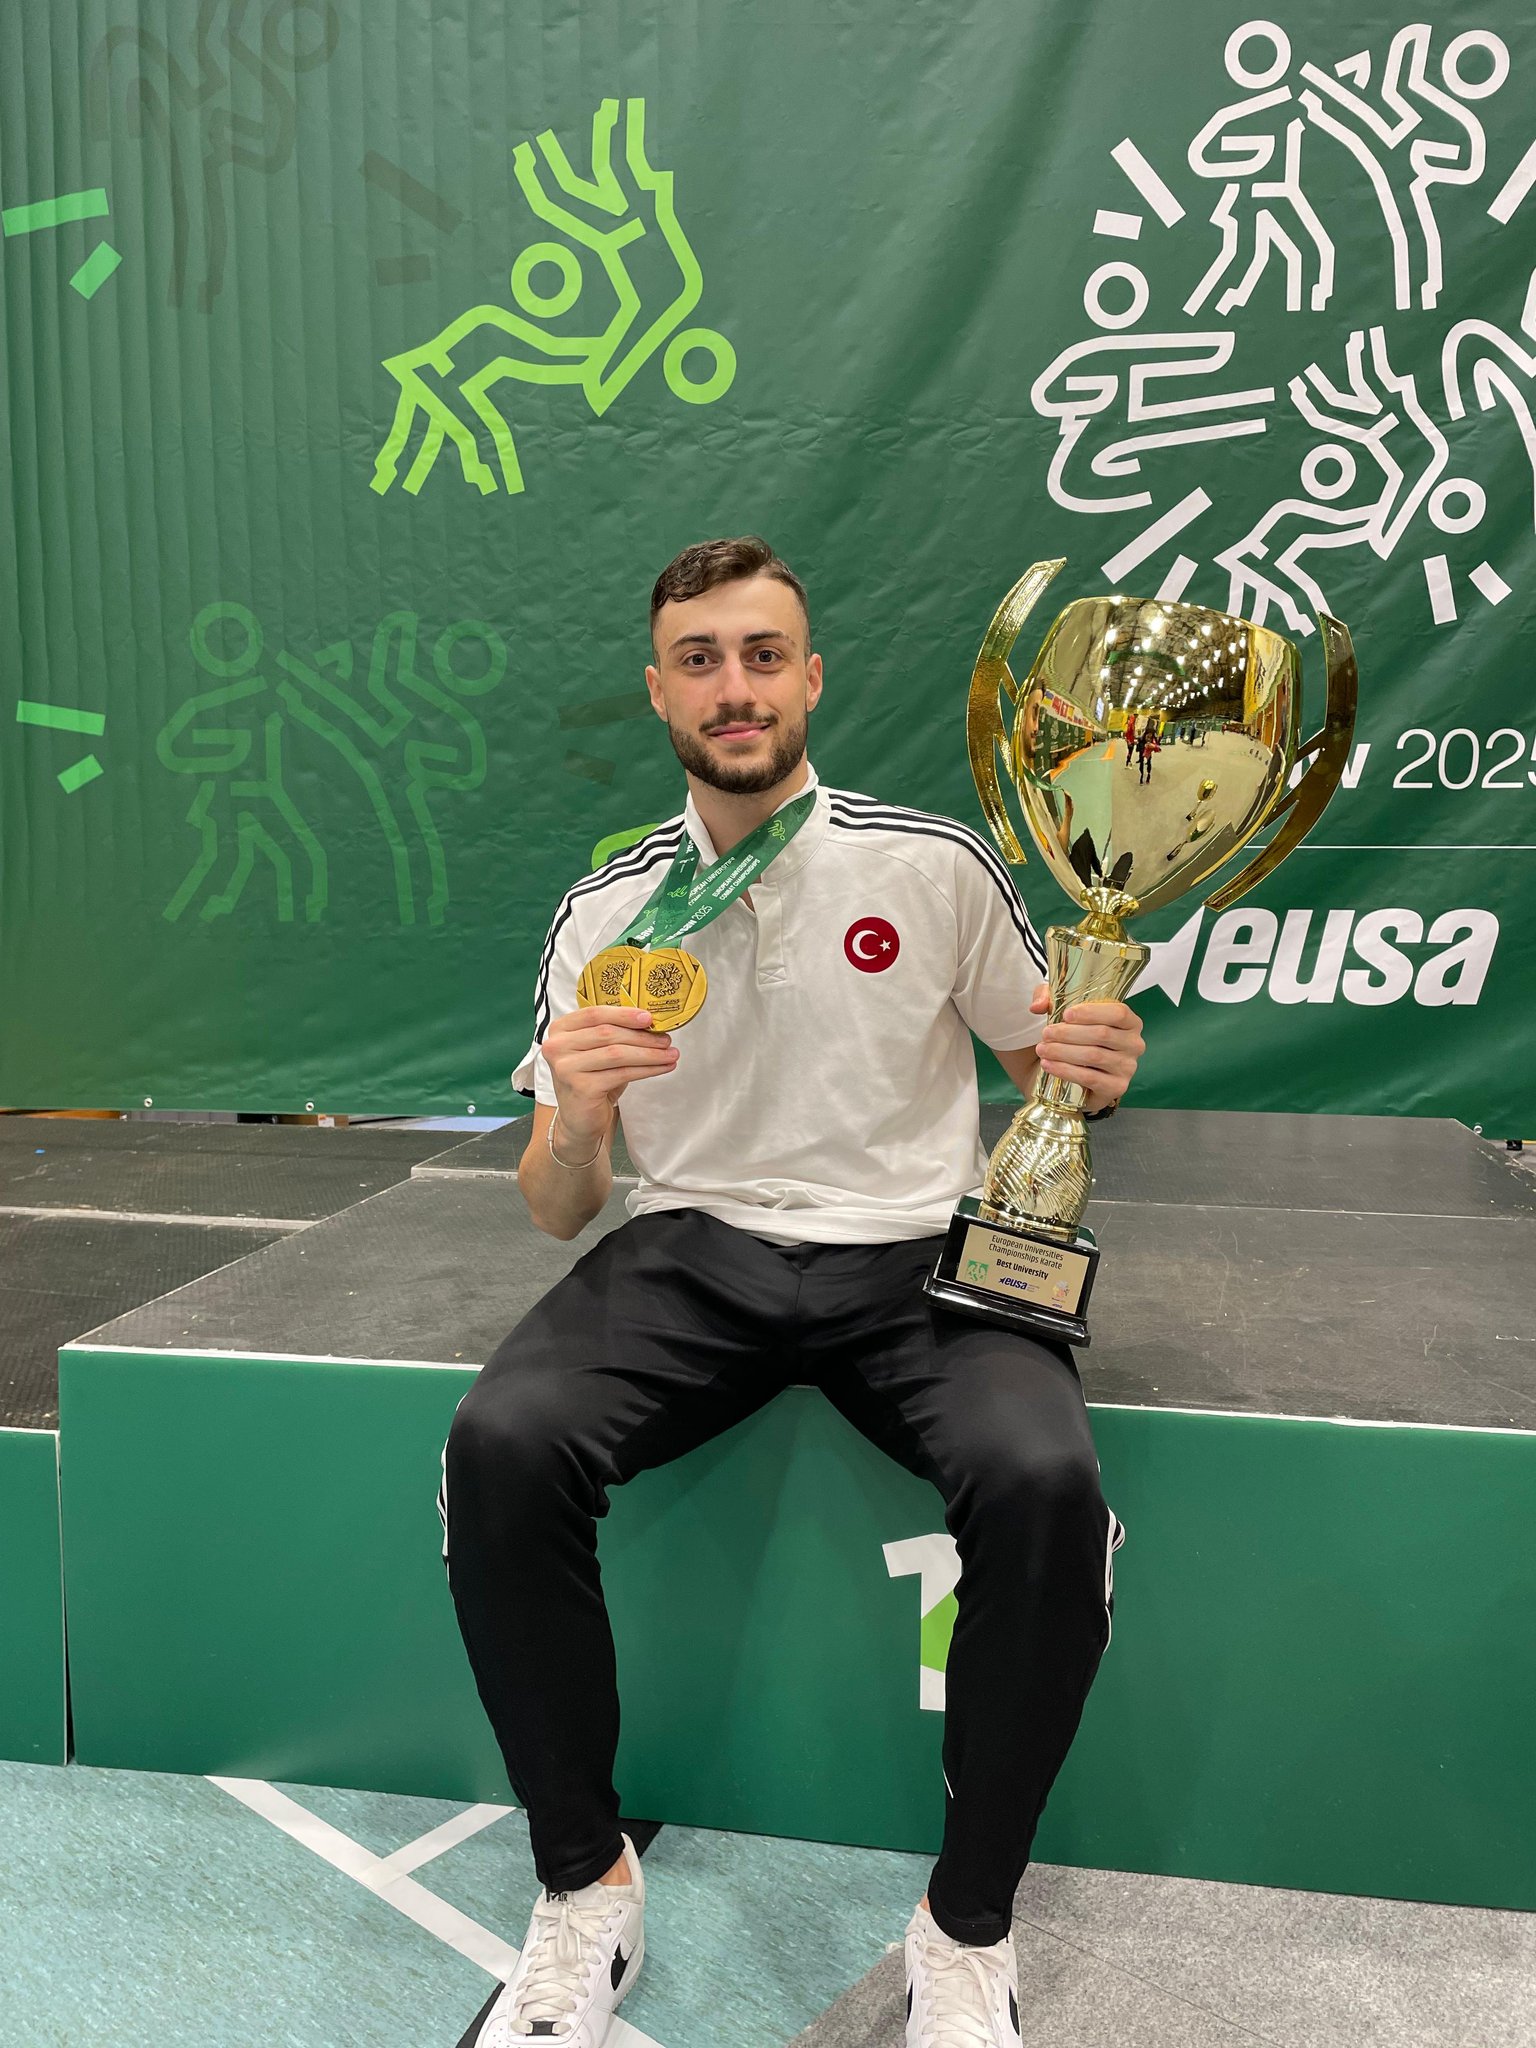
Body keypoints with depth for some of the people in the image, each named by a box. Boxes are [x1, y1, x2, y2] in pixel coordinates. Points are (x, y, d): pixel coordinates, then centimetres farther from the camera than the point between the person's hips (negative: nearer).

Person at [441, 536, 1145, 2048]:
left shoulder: (935, 865, 1)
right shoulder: (604, 914, 5)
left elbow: (1040, 1071, 12)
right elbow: (558, 1211, 6)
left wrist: (1090, 1073, -12)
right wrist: (576, 1120, -18)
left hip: (914, 1257, -1)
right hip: (692, 1252, 2)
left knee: (1043, 1481, -31)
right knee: (500, 1445, -27)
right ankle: (583, 1888, -3)